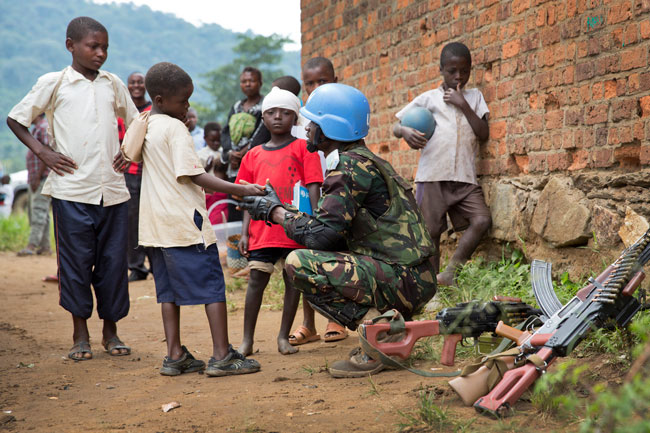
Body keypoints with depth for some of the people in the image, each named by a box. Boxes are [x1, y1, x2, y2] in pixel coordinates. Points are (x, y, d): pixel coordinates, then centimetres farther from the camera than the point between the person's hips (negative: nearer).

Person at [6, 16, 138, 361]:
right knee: (76, 260, 0)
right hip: (71, 189, -3)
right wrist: (42, 152, -3)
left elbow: (136, 123, 26)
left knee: (114, 260, 4)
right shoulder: (54, 83, 2)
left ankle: (111, 331, 17)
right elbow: (15, 119, 8)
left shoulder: (113, 84, 12)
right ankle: (80, 334, 13)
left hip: (112, 189, 3)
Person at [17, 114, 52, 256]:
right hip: (35, 179, 10)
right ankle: (45, 247, 12)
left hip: (43, 178, -10)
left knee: (39, 211, -15)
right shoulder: (35, 130, 23)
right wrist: (32, 180, 19)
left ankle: (32, 245, -22)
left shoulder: (44, 128, -9)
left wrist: (38, 177, -20)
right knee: (42, 213, 10)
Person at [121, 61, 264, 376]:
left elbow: (129, 152, 27)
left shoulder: (142, 124, 10)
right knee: (212, 285, -4)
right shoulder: (175, 128, -14)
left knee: (170, 290, 12)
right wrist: (238, 190, -22)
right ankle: (221, 356, -4)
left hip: (155, 222, 9)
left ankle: (175, 356, 13)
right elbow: (193, 175, -19)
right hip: (185, 221, -9)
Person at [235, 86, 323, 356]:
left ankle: (284, 337, 17)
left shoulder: (303, 148, 2)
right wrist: (245, 232, 7)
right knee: (257, 280, 1)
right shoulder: (254, 155, 12)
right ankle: (247, 340, 8)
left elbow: (313, 188, -3)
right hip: (262, 230, 2)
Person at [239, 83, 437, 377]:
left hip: (403, 280, -10)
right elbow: (332, 226, 18)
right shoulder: (361, 161, 17)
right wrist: (275, 206, 17)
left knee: (298, 264, -17)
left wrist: (276, 212, -2)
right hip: (411, 279, 10)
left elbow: (322, 234, -18)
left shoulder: (351, 166, -13)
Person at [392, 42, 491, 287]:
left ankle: (450, 272, -10)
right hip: (433, 177, -2)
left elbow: (484, 134, 4)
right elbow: (396, 126, 10)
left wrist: (463, 105, -3)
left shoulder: (474, 97, 15)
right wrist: (405, 131, -14)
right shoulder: (428, 98, 9)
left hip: (465, 178, 2)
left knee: (482, 220, -17)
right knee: (431, 232, -1)